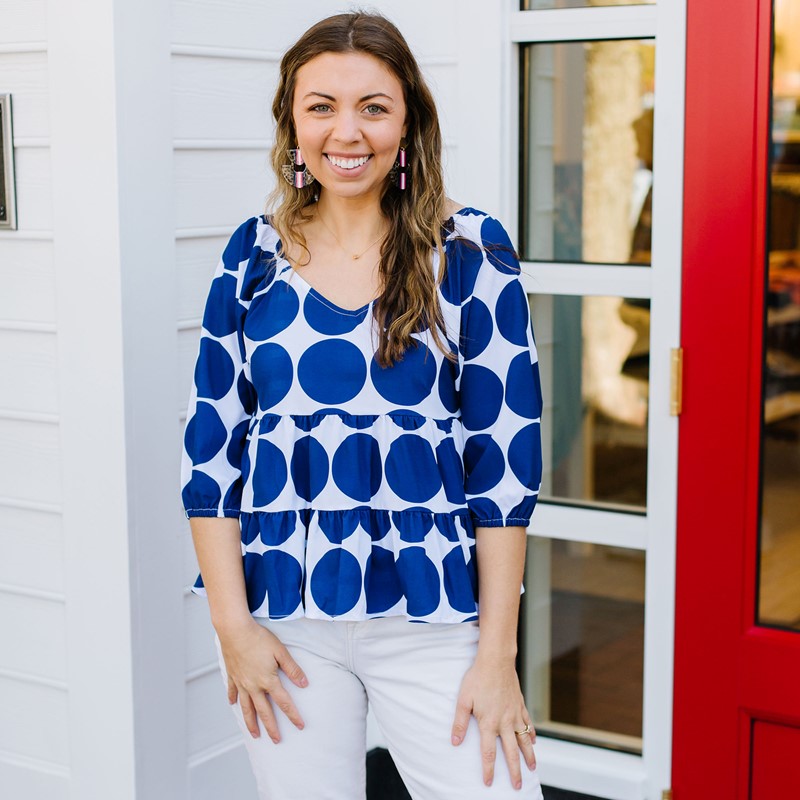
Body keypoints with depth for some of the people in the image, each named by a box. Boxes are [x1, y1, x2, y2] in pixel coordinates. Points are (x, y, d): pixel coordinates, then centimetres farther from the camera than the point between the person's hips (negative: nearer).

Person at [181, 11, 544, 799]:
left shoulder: (470, 251, -2)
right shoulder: (252, 255, 4)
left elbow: (505, 454, -3)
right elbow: (210, 446, 5)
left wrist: (497, 649, -6)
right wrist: (233, 624, -2)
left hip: (432, 617, -2)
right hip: (284, 620, 2)